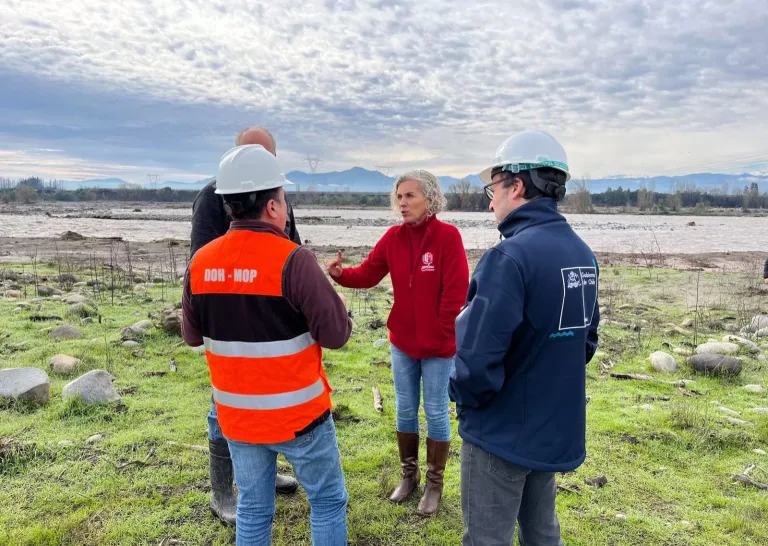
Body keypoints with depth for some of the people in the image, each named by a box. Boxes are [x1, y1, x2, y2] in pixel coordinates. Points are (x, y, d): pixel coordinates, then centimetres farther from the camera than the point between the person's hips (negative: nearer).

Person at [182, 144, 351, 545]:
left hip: (237, 415, 5)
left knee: (253, 508, 20)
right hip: (297, 412, -5)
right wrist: (331, 303, 1)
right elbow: (336, 334, -17)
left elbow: (192, 335, 9)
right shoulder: (292, 259, -20)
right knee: (327, 500, 15)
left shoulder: (200, 262, -3)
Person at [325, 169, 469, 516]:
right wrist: (341, 273, -23)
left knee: (436, 413, 9)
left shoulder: (448, 236, -16)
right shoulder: (393, 237, -1)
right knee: (405, 410, 17)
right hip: (402, 342, 5)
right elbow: (368, 274, -3)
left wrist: (442, 334, -14)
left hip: (439, 346, -5)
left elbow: (455, 292, -17)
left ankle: (434, 483, 28)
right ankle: (408, 474, 37)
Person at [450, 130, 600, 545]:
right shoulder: (583, 255, 1)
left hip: (504, 433, -7)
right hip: (557, 428, 8)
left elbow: (478, 358, -28)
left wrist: (464, 399, -9)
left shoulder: (510, 256, -25)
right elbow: (585, 341, 10)